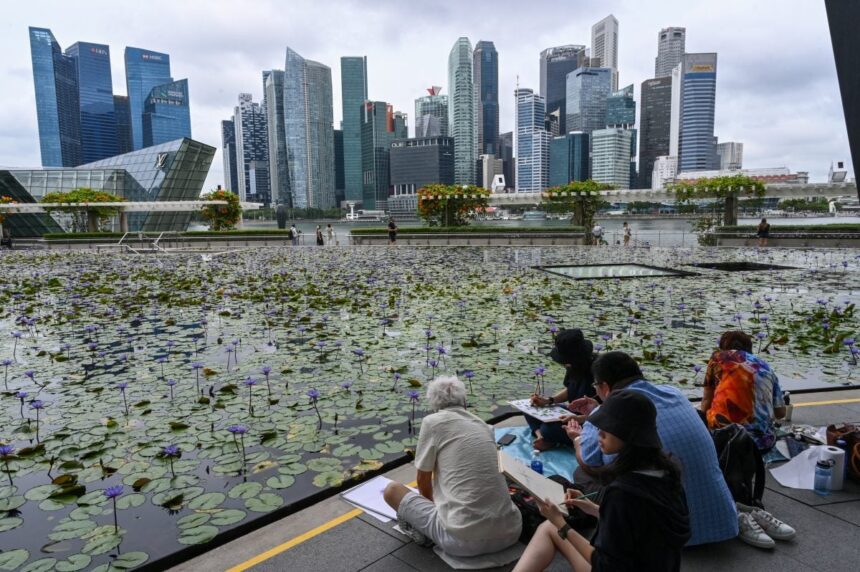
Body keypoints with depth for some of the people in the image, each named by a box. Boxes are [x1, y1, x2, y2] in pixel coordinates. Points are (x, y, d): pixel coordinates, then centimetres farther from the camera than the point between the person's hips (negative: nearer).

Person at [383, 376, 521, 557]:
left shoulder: (432, 421, 0)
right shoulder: (484, 426, 17)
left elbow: (423, 480, 11)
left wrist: (432, 503, 34)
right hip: (509, 533, 4)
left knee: (392, 490, 13)